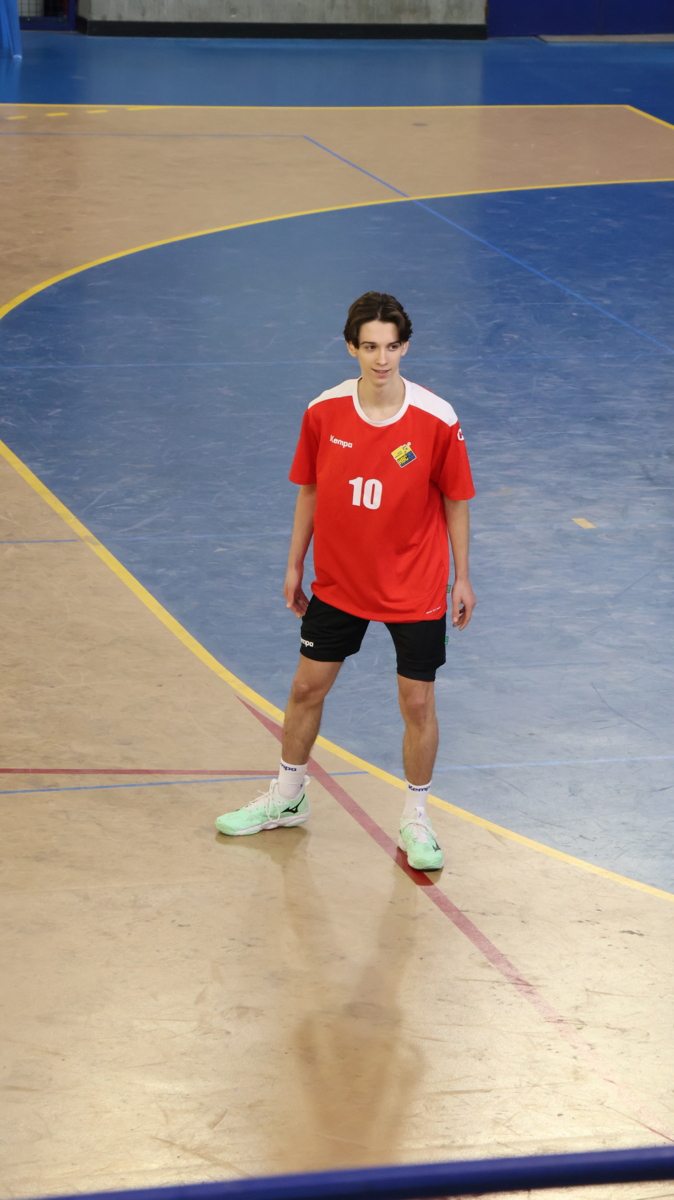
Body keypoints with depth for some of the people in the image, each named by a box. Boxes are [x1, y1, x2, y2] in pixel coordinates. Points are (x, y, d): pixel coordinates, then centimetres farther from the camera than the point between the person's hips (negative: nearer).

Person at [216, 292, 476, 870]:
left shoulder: (437, 421, -17)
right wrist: (295, 566, 8)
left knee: (418, 703, 3)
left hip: (414, 590, -3)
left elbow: (456, 501, -5)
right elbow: (311, 491, 4)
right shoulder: (324, 412, -10)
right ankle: (288, 798, 36)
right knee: (307, 688, 14)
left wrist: (461, 578, -2)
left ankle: (416, 821, 22)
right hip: (337, 582, 3)